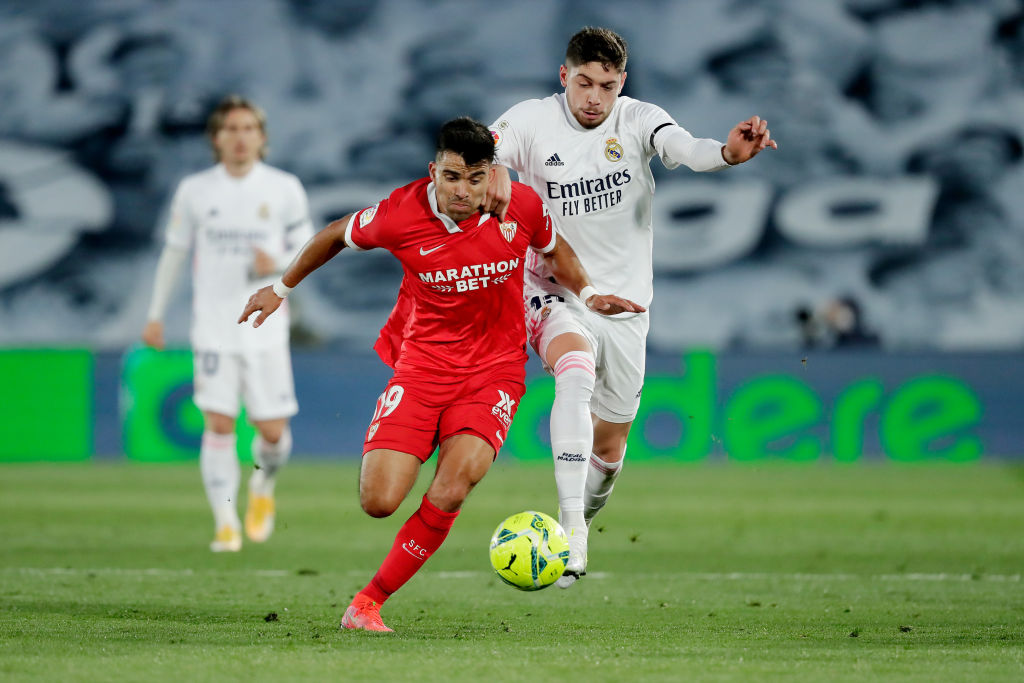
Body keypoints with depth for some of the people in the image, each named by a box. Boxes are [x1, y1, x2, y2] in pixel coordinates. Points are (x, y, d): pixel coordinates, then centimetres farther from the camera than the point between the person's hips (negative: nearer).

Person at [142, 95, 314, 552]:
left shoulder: (285, 189, 1)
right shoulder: (195, 190, 3)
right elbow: (174, 251, 12)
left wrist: (278, 265, -15)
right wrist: (155, 315, 11)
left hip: (266, 327, 0)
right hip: (213, 328, 0)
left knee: (272, 430, -1)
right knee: (218, 424, -11)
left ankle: (263, 487, 31)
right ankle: (225, 523, -4)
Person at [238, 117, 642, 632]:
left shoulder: (523, 206, -9)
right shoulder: (400, 214, -14)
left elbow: (553, 250, 15)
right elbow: (337, 235, 7)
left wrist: (587, 295, 1)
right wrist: (281, 288, 18)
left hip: (495, 371, 0)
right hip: (421, 364, 0)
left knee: (451, 492, -23)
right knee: (378, 502, -13)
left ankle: (368, 602, -8)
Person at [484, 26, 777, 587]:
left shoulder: (638, 120, -7)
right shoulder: (533, 120, -7)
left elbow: (687, 150, -25)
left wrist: (729, 153, -49)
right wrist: (492, 171, -39)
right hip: (555, 295, -3)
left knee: (609, 446, 11)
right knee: (576, 372, -34)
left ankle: (579, 527, 41)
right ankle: (568, 527, -39)